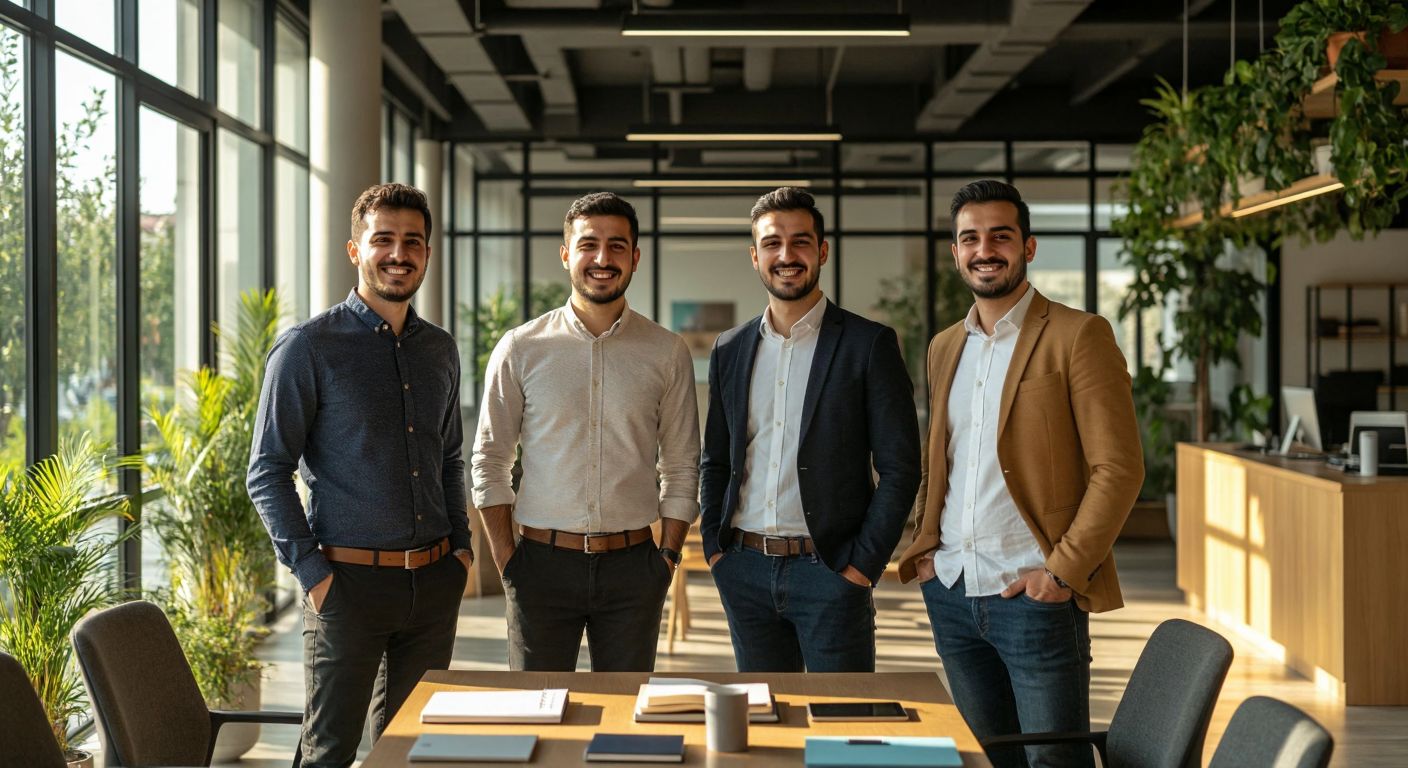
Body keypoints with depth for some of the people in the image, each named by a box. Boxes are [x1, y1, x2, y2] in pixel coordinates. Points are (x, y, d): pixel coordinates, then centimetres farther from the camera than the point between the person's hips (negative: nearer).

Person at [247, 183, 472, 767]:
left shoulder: (440, 351, 12)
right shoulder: (308, 347, -6)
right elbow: (267, 473, -8)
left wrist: (461, 546, 11)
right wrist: (312, 572, -13)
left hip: (434, 582, 5)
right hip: (350, 581, -5)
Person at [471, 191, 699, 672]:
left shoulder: (667, 353, 4)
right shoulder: (520, 349, 2)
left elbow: (681, 469, 8)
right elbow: (489, 462, 5)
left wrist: (668, 556, 1)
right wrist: (505, 561, -1)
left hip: (632, 565, 1)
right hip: (542, 562, -1)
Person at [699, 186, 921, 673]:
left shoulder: (869, 344, -3)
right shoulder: (730, 350, 10)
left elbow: (899, 467, -5)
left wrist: (863, 564, -10)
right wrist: (715, 547, 5)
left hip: (829, 572, -4)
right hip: (745, 570, 4)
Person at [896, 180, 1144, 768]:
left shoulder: (1077, 336, -6)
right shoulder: (944, 348, 14)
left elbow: (1118, 468, -11)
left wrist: (1063, 571, -16)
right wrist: (924, 544, 9)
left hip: (1033, 594, -6)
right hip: (951, 591, 6)